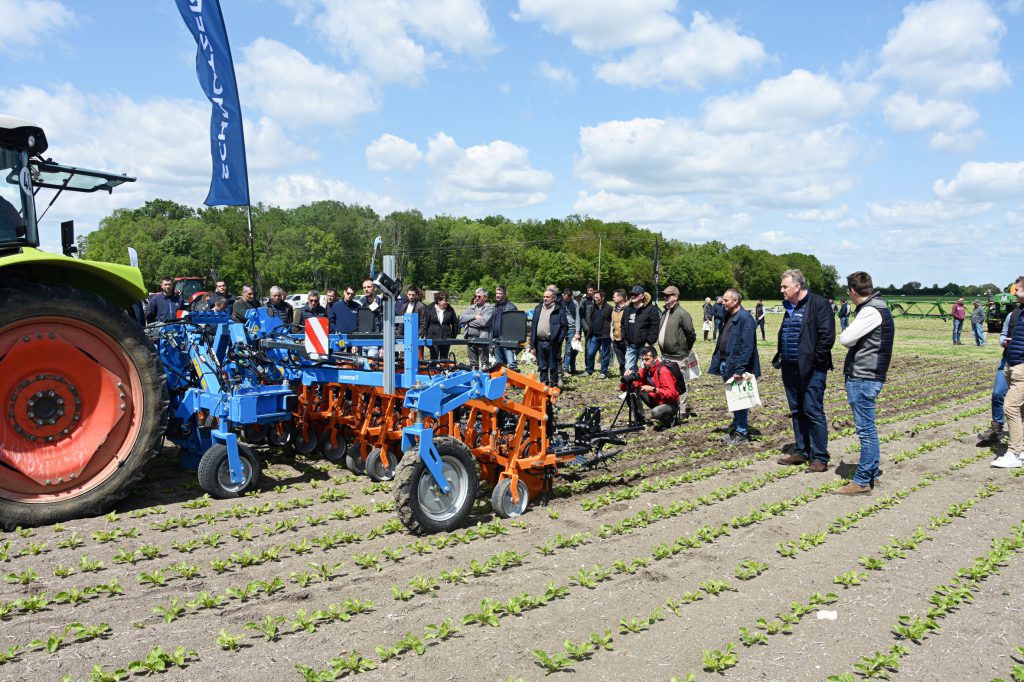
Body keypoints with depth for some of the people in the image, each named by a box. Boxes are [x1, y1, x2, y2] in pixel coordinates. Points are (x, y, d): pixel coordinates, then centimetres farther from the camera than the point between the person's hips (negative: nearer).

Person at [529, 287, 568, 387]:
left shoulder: (559, 310, -5)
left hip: (552, 344, -5)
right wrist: (532, 345, 7)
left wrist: (558, 340, -14)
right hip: (540, 342, 5)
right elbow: (533, 327, 11)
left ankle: (553, 386, 12)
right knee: (542, 367, 12)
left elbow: (565, 327, -5)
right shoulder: (538, 309, 10)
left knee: (553, 368, 4)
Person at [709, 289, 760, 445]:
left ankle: (741, 433, 11)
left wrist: (739, 369, -24)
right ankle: (736, 427, 29)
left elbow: (747, 347, -22)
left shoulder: (745, 318, -16)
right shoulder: (729, 317, 12)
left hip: (737, 366, -9)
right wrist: (719, 364, 12)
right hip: (727, 365, 9)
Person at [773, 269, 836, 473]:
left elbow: (827, 336, -16)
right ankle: (802, 452, 25)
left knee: (813, 411, -5)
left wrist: (815, 361, -14)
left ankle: (820, 458, 3)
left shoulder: (819, 303, -11)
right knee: (797, 412, 14)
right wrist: (780, 357, 12)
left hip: (811, 370, -8)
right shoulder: (789, 307, 14)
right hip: (790, 368, 8)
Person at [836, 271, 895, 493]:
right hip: (863, 376, 10)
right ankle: (871, 474, 26)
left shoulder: (871, 311, -17)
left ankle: (862, 481, 3)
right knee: (868, 429, 16)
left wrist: (847, 335, 0)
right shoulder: (878, 307, 16)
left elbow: (846, 339, -18)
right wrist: (851, 338, -4)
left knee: (866, 430, -4)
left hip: (862, 378, -10)